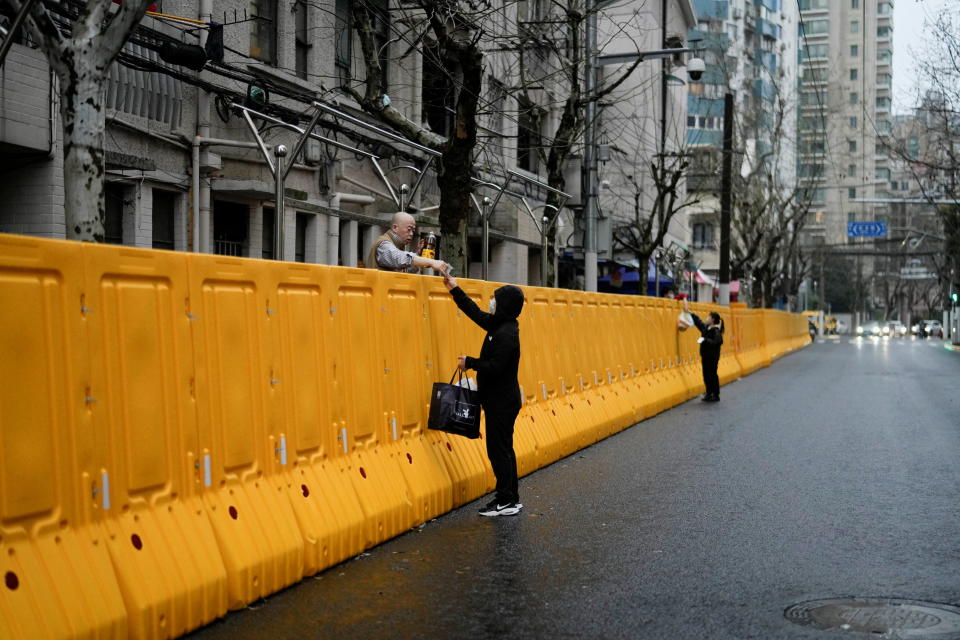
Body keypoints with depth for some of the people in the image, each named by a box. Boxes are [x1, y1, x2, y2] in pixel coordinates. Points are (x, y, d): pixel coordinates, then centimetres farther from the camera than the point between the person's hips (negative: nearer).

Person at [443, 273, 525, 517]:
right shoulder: (498, 325, 9)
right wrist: (455, 290, 23)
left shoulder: (506, 334, -20)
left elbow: (494, 367, -26)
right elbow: (476, 313, 21)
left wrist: (469, 363, -13)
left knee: (498, 449, -5)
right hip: (500, 399, 10)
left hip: (503, 402, -10)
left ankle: (506, 501, 0)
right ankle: (511, 498, 20)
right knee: (503, 449, 13)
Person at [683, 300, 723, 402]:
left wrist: (704, 340, -28)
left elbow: (716, 342, -27)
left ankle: (716, 396, 7)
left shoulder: (716, 331, -16)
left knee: (712, 375, -2)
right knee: (706, 375, 12)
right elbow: (697, 321, 22)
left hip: (712, 357, -8)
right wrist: (689, 312, 24)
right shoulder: (706, 328, 10)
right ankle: (709, 394, 22)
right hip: (705, 356, 8)